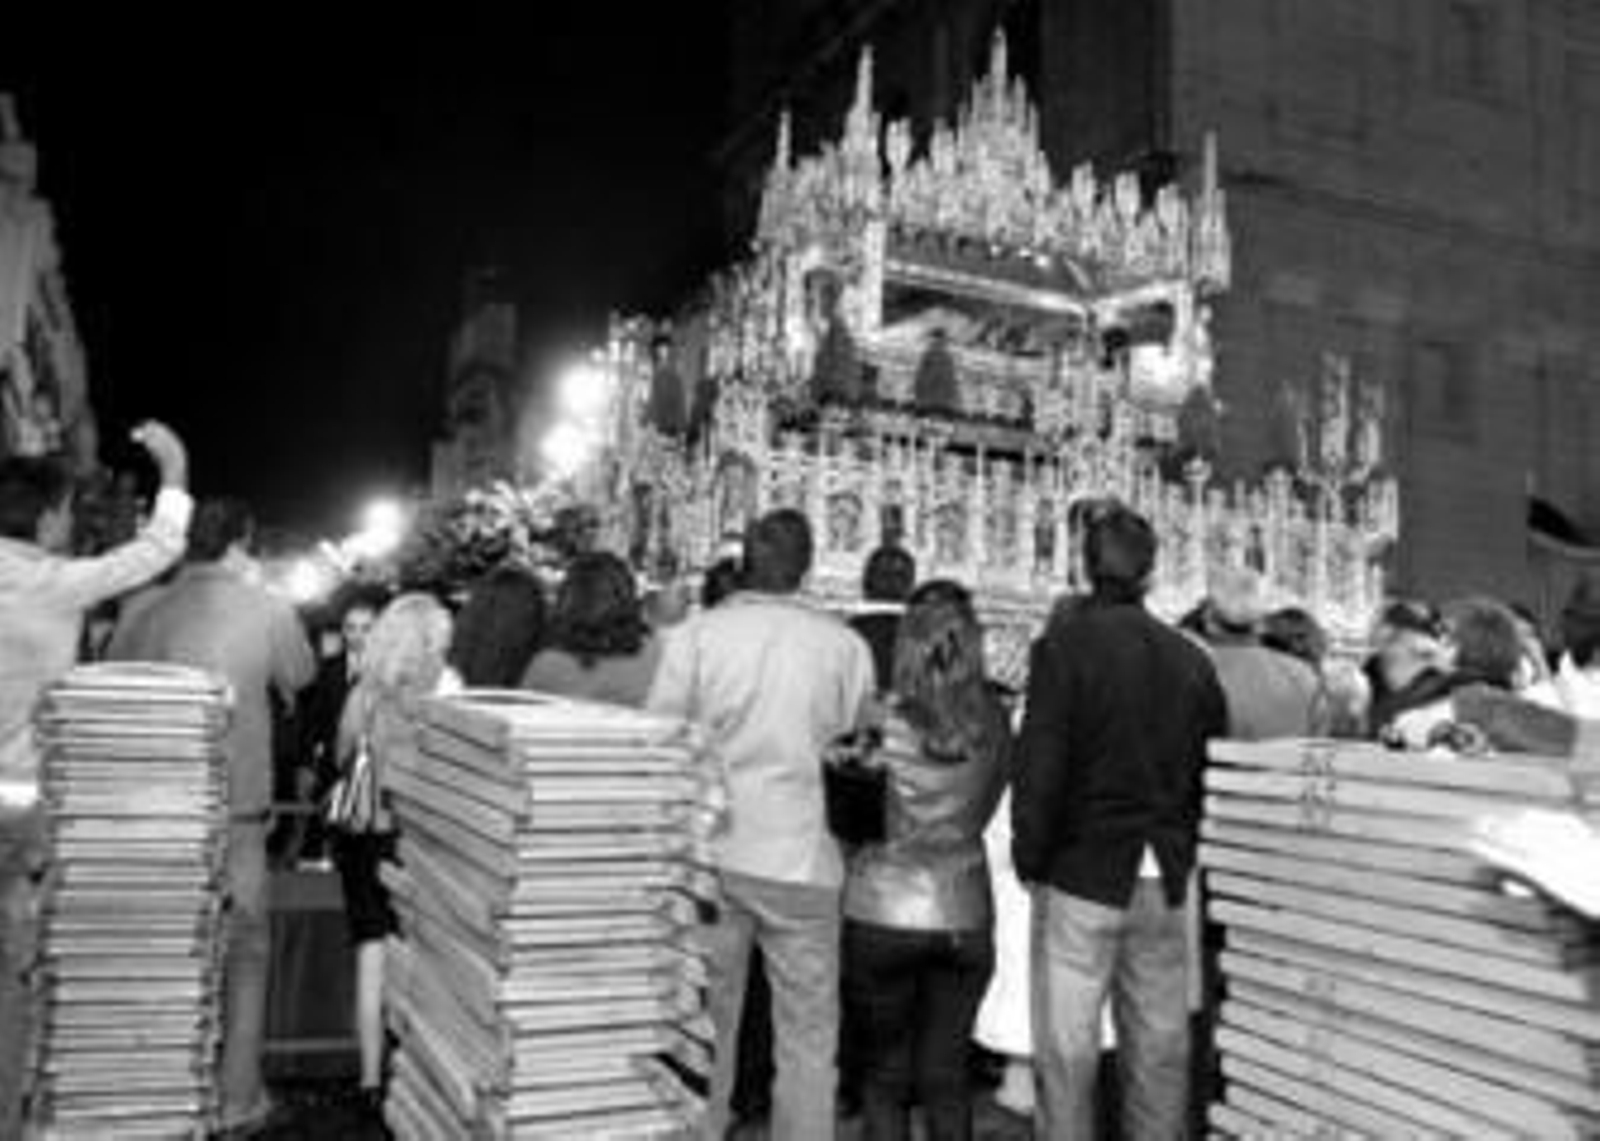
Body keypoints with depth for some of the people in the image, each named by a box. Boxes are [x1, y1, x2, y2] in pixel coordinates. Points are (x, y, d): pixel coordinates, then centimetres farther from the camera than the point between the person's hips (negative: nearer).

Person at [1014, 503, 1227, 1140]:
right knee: (1159, 1046, 14)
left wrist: (1029, 856, -3)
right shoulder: (1191, 659, 5)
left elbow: (1039, 765, -14)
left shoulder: (1065, 644, -10)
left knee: (1067, 1049, 4)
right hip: (1166, 880, 5)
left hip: (1082, 872, -5)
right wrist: (1184, 852, 17)